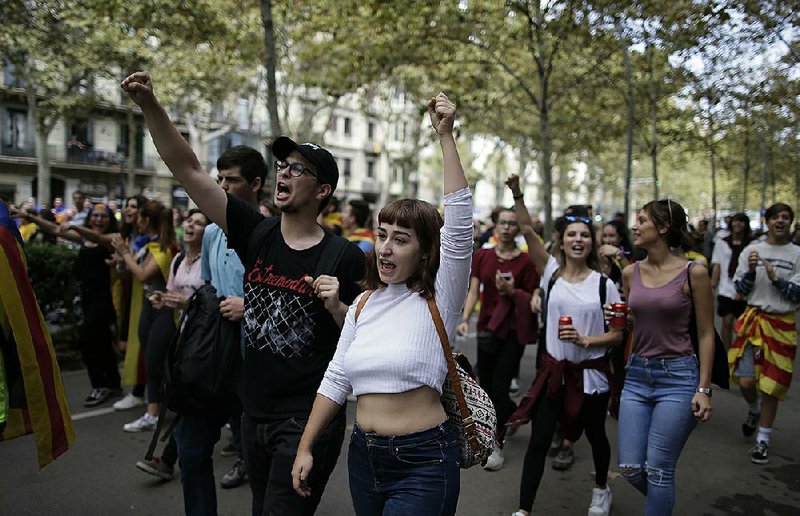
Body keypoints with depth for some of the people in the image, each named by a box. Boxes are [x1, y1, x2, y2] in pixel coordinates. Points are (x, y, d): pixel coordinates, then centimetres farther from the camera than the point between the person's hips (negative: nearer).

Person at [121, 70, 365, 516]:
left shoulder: (345, 257, -10)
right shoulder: (256, 233, -1)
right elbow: (188, 169, -4)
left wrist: (337, 307, -23)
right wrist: (150, 105, -13)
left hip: (309, 420, -5)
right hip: (255, 414, 5)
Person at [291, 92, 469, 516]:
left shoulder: (439, 299, -9)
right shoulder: (363, 305, 6)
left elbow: (458, 224, -23)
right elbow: (336, 380, 9)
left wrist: (445, 136, -26)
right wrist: (305, 448, 7)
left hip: (422, 463, -5)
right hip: (363, 456, 6)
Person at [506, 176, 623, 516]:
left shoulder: (604, 284, -6)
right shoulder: (551, 272, -3)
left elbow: (617, 334, -3)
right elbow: (527, 230, -14)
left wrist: (585, 340, -19)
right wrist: (517, 194, -26)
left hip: (591, 373, 0)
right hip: (553, 370, 0)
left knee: (595, 435, 19)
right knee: (538, 441, 1)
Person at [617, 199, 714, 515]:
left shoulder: (693, 272, -8)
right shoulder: (630, 273, 5)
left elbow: (706, 333, -5)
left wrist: (704, 389, -8)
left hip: (678, 376, -5)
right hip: (637, 375, 5)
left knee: (657, 469, 0)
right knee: (629, 468, 6)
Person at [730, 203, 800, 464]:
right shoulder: (751, 250, 3)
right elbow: (741, 290, 1)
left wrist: (775, 278, -19)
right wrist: (750, 271, -16)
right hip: (753, 320, 1)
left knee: (771, 386, 5)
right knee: (746, 381, -7)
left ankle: (763, 440, 20)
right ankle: (754, 410, 28)